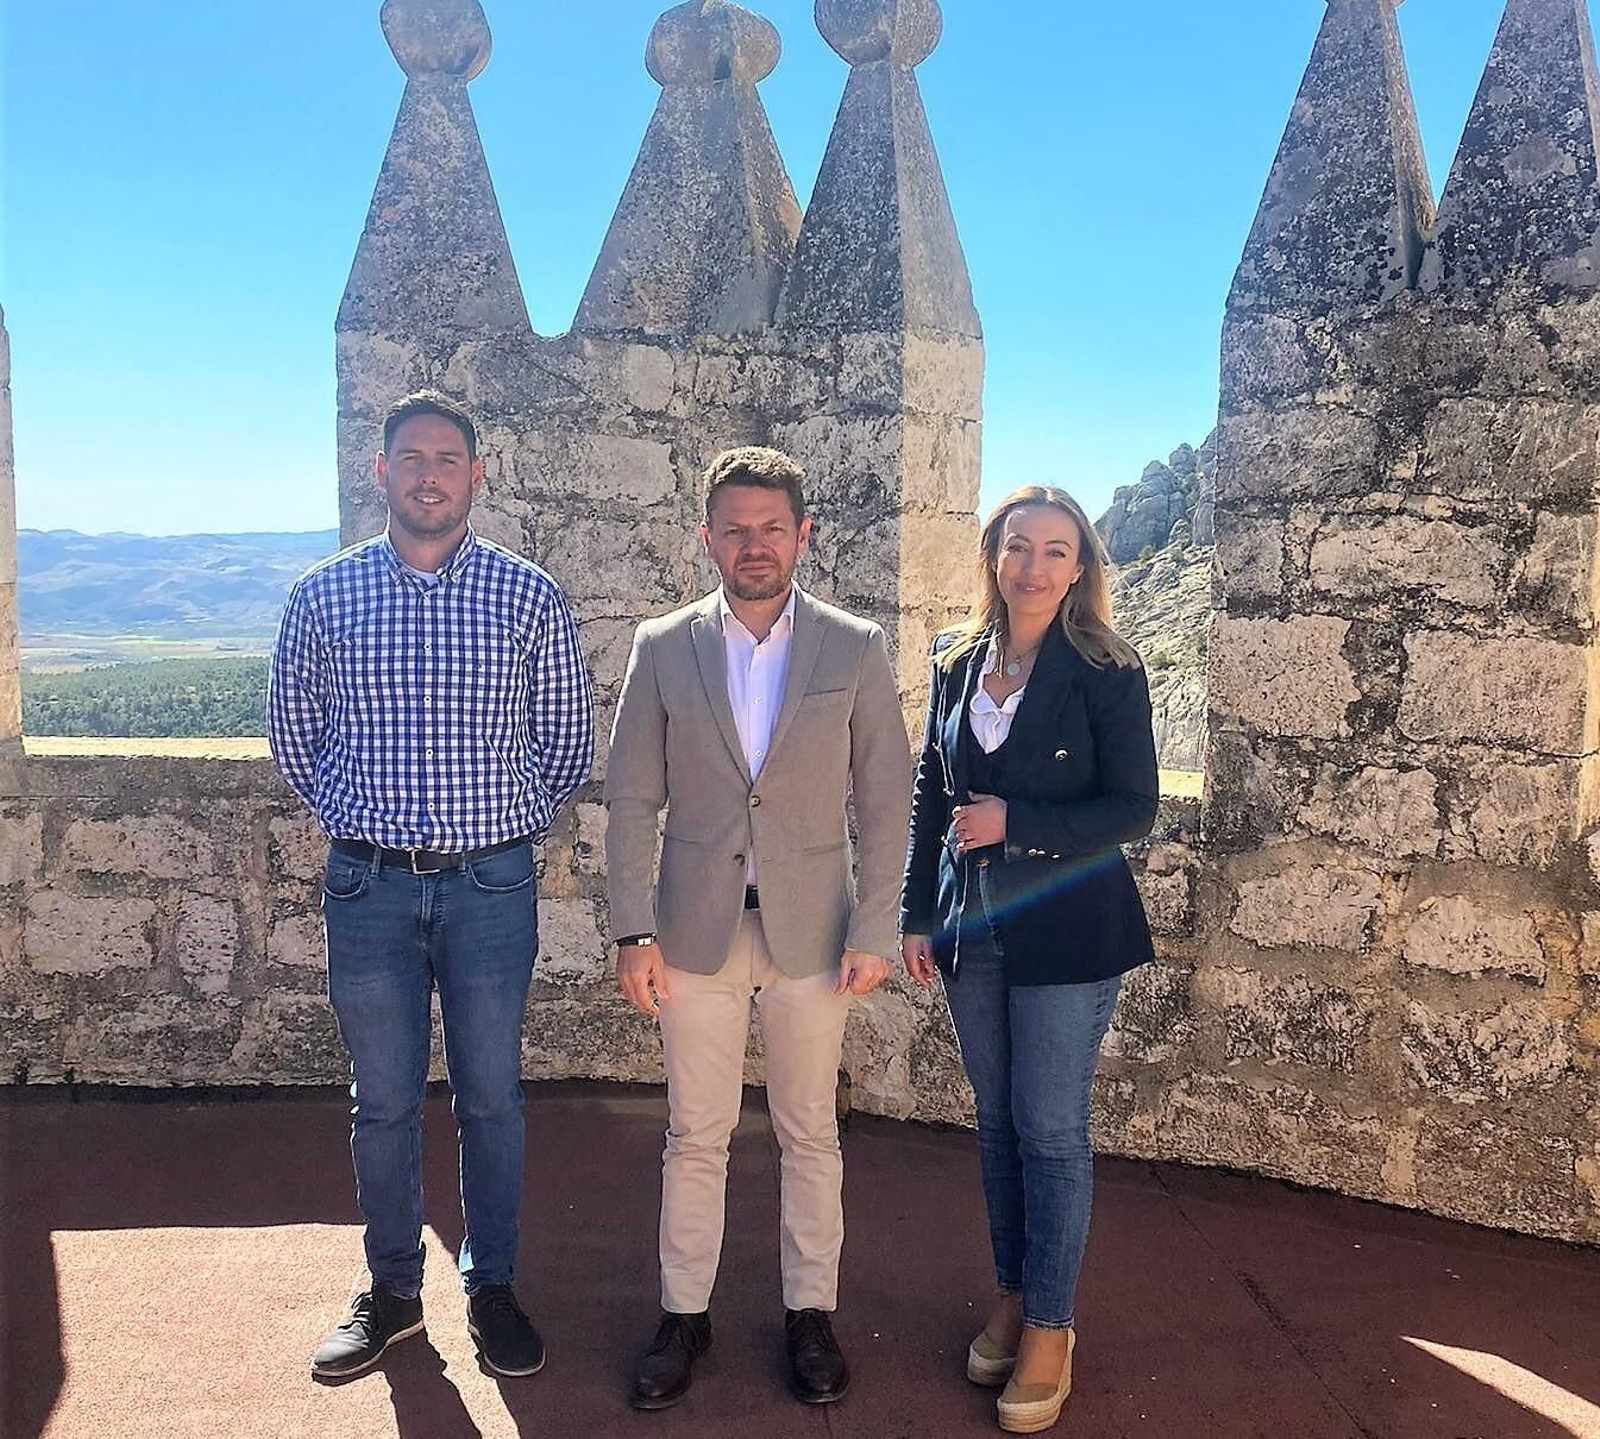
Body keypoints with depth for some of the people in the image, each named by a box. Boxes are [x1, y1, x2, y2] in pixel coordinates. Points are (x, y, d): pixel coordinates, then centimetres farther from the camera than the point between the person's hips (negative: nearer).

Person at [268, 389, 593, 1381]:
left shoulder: (529, 596, -2)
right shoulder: (325, 594, 1)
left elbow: (567, 743, 6)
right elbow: (295, 733, 12)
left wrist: (507, 827, 9)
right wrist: (358, 819, 11)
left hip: (491, 885, -1)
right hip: (369, 886, 1)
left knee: (492, 1097, 10)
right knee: (383, 1101, 13)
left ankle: (493, 1287, 28)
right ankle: (393, 1291, 31)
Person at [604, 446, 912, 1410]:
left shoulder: (856, 649, -2)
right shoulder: (664, 647, 0)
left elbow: (886, 800, -1)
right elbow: (631, 799, 1)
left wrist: (875, 931, -6)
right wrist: (634, 931, -5)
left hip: (812, 932, 0)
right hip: (696, 932, 1)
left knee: (810, 1132, 12)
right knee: (696, 1135, 11)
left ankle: (810, 1310, 29)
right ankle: (684, 1314, 28)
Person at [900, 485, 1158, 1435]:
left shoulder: (1106, 673, -8)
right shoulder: (957, 664, 5)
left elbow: (1134, 807, -10)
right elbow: (930, 794, 10)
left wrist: (1017, 823, -19)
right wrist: (918, 915, 8)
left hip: (1064, 929, -4)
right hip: (973, 929, 5)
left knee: (1051, 1130, 2)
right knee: (998, 1122, 15)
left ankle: (1050, 1328, 18)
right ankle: (1014, 1296, 31)